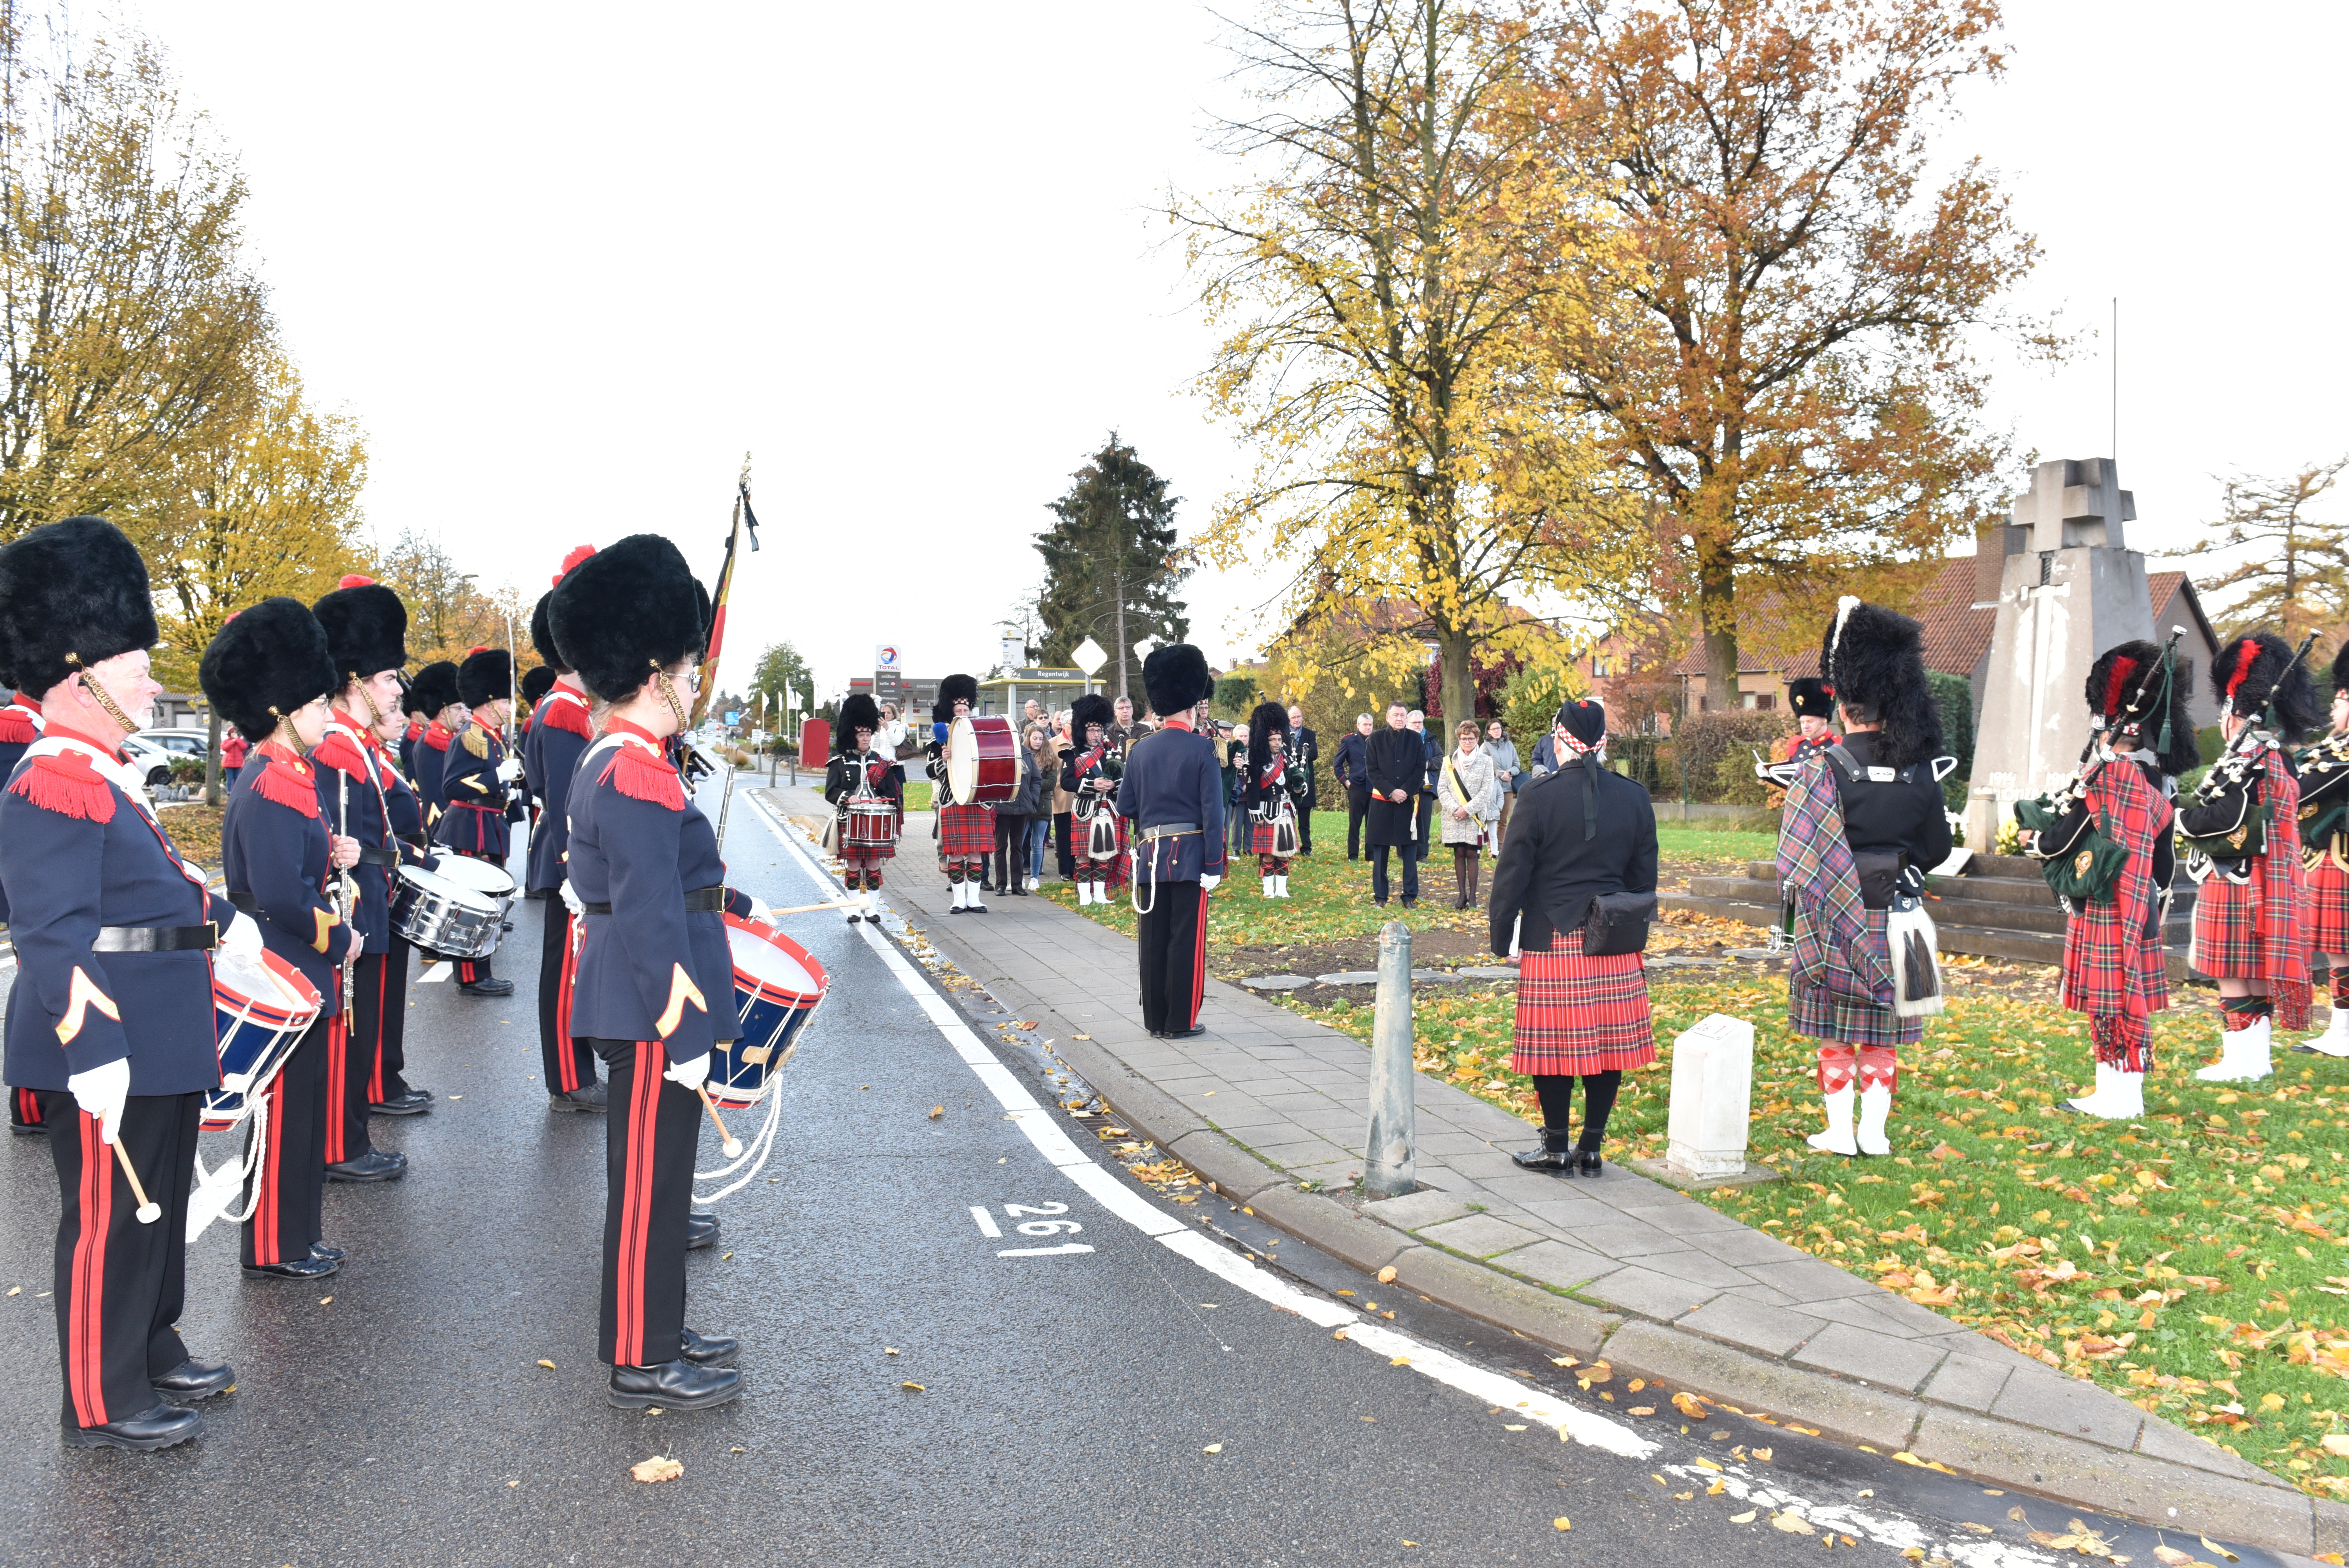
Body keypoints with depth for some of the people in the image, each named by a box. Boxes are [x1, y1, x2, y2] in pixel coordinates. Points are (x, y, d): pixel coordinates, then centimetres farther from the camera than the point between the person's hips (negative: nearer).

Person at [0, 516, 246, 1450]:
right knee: (108, 1220, 3)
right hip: (110, 1053, -10)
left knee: (159, 1204, 21)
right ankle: (102, 1406, 17)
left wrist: (223, 918, 34)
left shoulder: (107, 777, 13)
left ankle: (154, 1353, 36)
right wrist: (94, 1054, -28)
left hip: (161, 1043, 10)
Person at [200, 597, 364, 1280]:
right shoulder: (272, 788, -20)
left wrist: (331, 859, 4)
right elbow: (279, 896, -25)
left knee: (304, 1107, 17)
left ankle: (298, 1236, 28)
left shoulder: (288, 775, 12)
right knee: (284, 1110, 1)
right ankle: (274, 1249, 13)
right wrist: (339, 939, -14)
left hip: (303, 977, 10)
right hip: (284, 980, -10)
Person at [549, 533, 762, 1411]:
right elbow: (651, 916, -24)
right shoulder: (640, 774, -21)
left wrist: (734, 903, 34)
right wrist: (684, 1036, -22)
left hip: (635, 1005, 11)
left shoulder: (611, 761, 12)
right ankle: (641, 1363, 13)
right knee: (650, 1177, 0)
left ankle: (656, 1328, 32)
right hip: (652, 1015, -11)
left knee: (654, 1170, 19)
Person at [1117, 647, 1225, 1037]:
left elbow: (1125, 807, 9)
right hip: (1190, 855, -4)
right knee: (1187, 941, 2)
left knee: (1153, 941, 10)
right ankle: (1182, 1022, 6)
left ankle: (1155, 1019, 16)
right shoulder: (1202, 749, -8)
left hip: (1151, 855, 4)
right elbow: (1213, 812, -12)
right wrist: (1214, 865, -9)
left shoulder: (1140, 749, 5)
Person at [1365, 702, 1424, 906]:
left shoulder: (1415, 739, 5)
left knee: (1410, 851, 2)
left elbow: (1421, 769, 2)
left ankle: (1411, 896, 8)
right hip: (1382, 802, -1)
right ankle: (1380, 896, 11)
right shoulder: (1376, 739, 2)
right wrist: (1391, 792, -12)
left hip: (1409, 802, 1)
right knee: (1380, 851, 3)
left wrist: (1405, 792, -11)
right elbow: (1371, 770, -2)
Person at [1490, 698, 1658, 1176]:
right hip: (1614, 944, 4)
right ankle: (1591, 1148, 17)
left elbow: (1514, 870, -6)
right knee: (1609, 1043, 10)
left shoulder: (1540, 794, -8)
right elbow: (1644, 878, 11)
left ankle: (1557, 1148, 13)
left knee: (1556, 1042, 5)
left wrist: (1501, 935, 2)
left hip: (1552, 942, -4)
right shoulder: (1635, 798, 5)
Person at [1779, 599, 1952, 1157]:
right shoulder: (1920, 770, -2)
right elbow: (1939, 847, 9)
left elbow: (1798, 859, -12)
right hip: (1898, 919, 3)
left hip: (1837, 921, -3)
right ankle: (1874, 1132, 18)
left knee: (1838, 1033, 7)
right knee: (1883, 1032, 12)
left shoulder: (1824, 770, -13)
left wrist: (1809, 903, 4)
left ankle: (1840, 1133, 13)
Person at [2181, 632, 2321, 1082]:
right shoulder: (2277, 759, 13)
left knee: (2233, 977, -3)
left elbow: (2221, 820, -27)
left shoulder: (2247, 763, -17)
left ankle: (2239, 1061, 2)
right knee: (2257, 974, 14)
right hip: (2265, 887, 10)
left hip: (2235, 887, -10)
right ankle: (2257, 1057, 21)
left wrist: (2178, 817, -10)